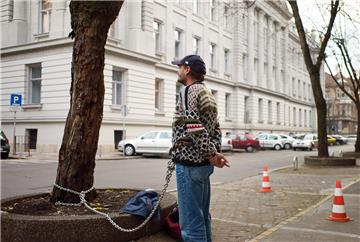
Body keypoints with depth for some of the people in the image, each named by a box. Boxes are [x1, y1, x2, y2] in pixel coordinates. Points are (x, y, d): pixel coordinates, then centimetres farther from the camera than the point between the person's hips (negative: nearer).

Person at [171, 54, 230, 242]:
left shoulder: (189, 91, -11)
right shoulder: (206, 92, 18)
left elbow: (194, 127, -22)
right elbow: (215, 127, 15)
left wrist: (211, 154, -15)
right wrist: (215, 152, 6)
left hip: (189, 162, -10)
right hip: (203, 163, 10)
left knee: (191, 221, -4)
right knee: (202, 217, 17)